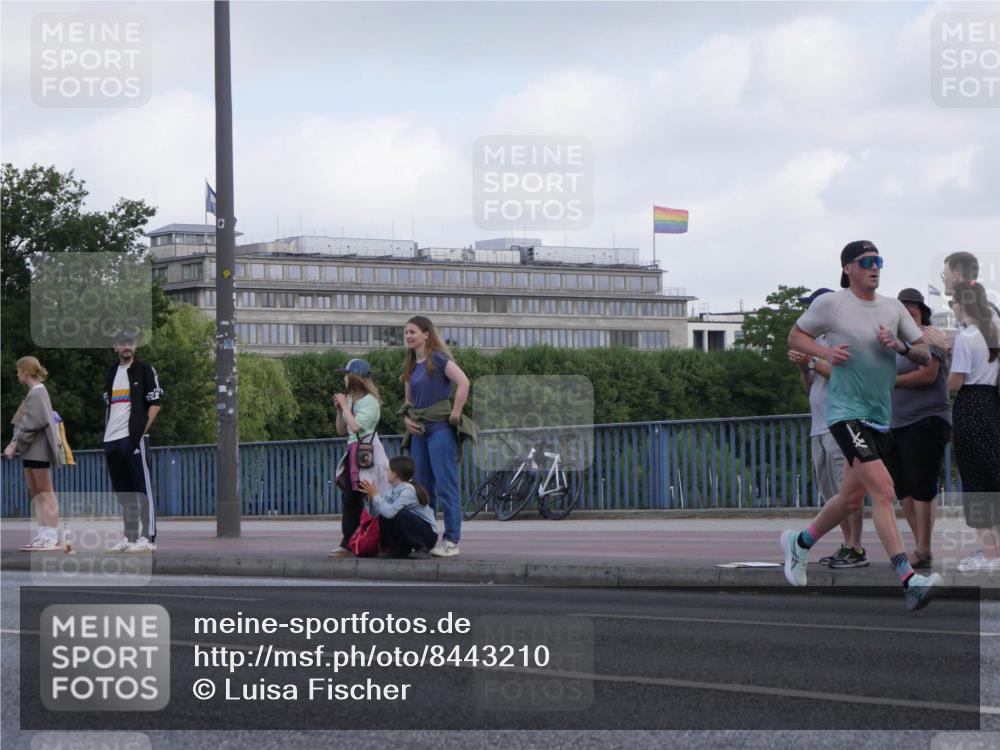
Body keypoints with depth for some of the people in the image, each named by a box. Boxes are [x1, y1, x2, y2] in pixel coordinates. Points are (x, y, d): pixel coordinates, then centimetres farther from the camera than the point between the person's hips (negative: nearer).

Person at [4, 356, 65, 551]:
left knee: (45, 491, -7)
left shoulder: (38, 392, -12)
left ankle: (52, 537, -6)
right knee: (35, 491, 10)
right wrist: (15, 444, 6)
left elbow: (35, 422, -19)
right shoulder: (34, 392, 15)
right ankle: (43, 534, 12)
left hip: (38, 448, -9)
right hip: (30, 449, 9)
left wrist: (16, 444, -15)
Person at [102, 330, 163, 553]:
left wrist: (143, 430, -12)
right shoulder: (111, 373, 18)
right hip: (112, 440, 7)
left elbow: (156, 402, -5)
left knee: (143, 488, -9)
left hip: (134, 437, -7)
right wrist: (106, 433, 15)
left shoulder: (144, 370, -1)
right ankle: (130, 537, 14)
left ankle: (148, 537, -11)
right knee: (123, 491, 9)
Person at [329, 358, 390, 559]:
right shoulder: (350, 399, 15)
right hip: (353, 452, 9)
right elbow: (341, 430, 19)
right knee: (349, 499, 4)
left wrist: (345, 406, -11)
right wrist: (339, 409, 6)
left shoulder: (369, 401, -10)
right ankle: (347, 544, 4)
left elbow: (356, 427, -21)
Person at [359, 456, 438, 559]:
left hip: (428, 534, -7)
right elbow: (374, 513, 0)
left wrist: (375, 495, -23)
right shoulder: (393, 491, 2)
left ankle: (422, 550, -17)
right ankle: (399, 550, 3)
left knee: (400, 514, -30)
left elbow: (390, 512, -34)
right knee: (383, 517, -8)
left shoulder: (408, 490, -22)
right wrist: (369, 496, -13)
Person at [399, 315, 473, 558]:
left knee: (445, 485, -8)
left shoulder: (439, 359, -8)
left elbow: (463, 383, -21)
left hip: (440, 428, -8)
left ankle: (451, 540, -7)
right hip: (419, 430, 8)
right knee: (423, 487, 9)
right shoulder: (410, 365, 15)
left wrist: (455, 414, -18)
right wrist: (407, 418, 5)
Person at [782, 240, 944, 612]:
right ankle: (908, 581, -26)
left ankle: (799, 543, 41)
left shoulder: (893, 308, 10)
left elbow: (925, 355, 11)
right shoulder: (830, 304, -4)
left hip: (879, 415, 7)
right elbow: (795, 336, 7)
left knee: (852, 498, 16)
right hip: (846, 412, -7)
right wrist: (826, 352, -11)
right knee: (884, 491, -20)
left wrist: (901, 346, -10)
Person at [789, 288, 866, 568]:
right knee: (830, 493, 9)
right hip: (819, 428, 9)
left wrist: (813, 362, -13)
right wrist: (803, 367, 5)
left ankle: (856, 549, -11)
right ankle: (848, 546, 13)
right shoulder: (818, 341, 20)